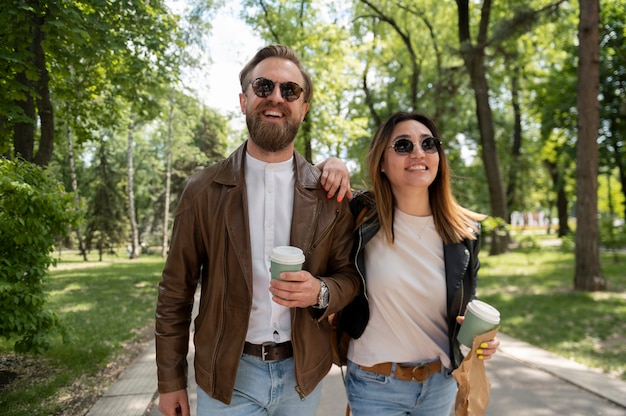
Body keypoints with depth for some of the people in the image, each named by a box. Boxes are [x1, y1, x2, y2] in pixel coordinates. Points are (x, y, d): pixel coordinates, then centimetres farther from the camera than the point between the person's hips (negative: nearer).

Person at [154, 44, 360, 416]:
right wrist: (171, 382, 1)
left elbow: (350, 276, 3)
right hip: (227, 376, -1)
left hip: (302, 373, 2)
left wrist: (321, 292, -20)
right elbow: (176, 292, -1)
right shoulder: (203, 190, -6)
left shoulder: (329, 194, -4)